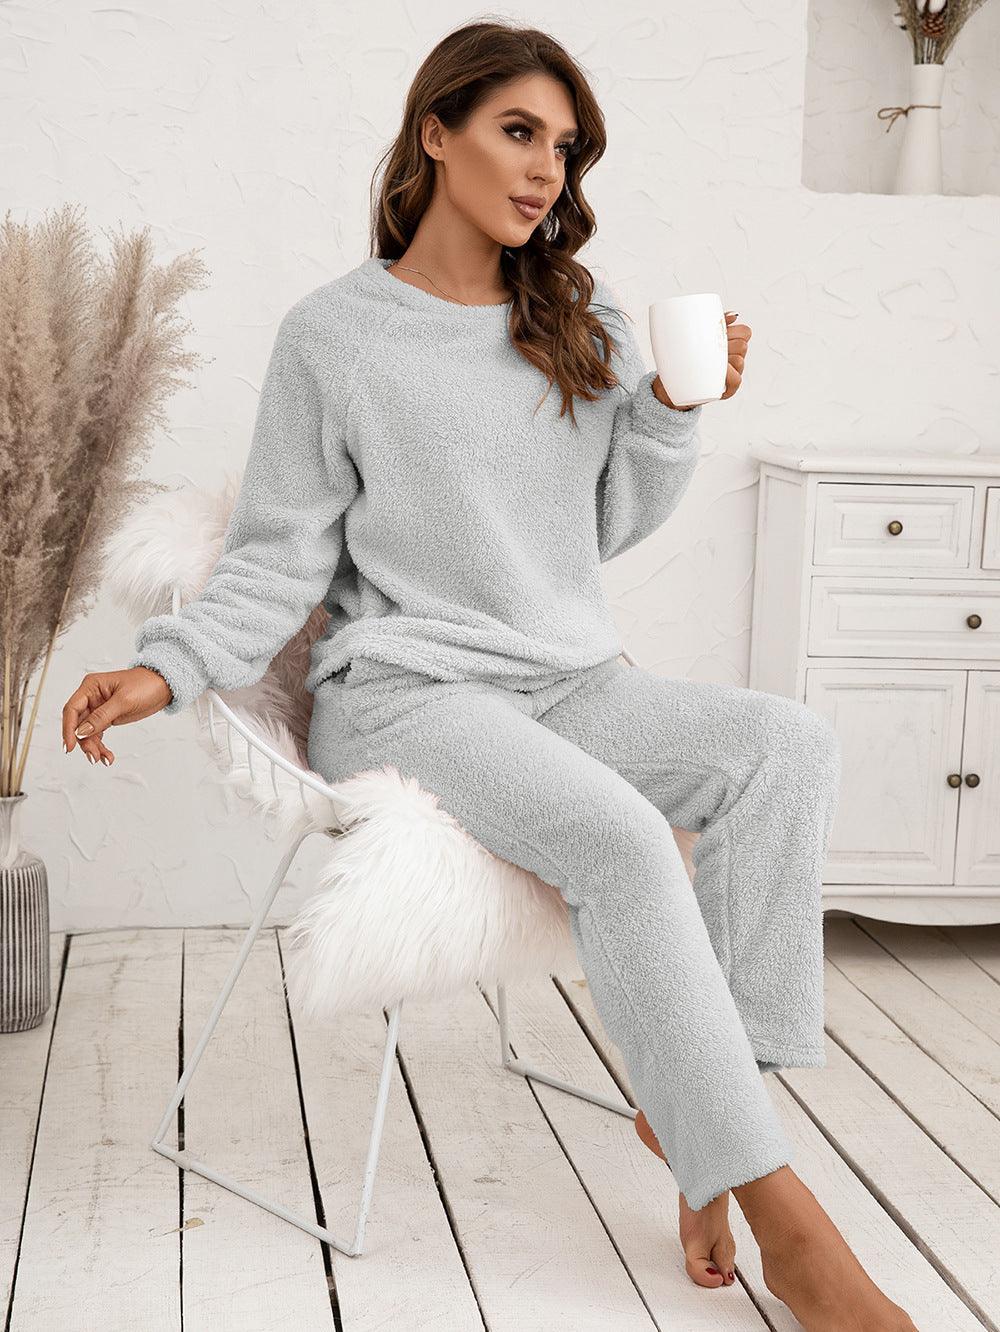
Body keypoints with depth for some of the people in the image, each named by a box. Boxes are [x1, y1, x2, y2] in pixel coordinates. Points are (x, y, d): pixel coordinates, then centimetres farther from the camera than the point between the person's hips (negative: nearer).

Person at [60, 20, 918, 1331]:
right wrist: (167, 666, -16)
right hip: (406, 695, -5)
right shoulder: (333, 335, 0)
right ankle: (782, 1215, -26)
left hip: (572, 683, 6)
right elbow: (280, 558, 1)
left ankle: (691, 1104, -21)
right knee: (618, 836, -34)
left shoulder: (582, 322, 15)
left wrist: (674, 411, 0)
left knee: (792, 743, -24)